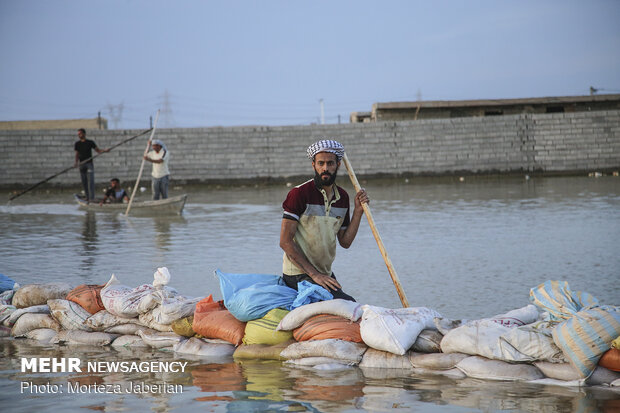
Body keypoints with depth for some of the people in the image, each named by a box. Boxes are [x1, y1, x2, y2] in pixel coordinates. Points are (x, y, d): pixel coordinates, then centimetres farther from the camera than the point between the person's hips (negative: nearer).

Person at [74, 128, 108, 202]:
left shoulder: (90, 142, 2)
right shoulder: (77, 144, 8)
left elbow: (98, 150, 3)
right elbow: (77, 154, 5)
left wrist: (105, 150, -16)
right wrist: (76, 163, -11)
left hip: (89, 163, -3)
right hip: (81, 164, 3)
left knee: (90, 181, -11)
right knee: (84, 182, 3)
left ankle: (91, 198, -15)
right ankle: (87, 197, 11)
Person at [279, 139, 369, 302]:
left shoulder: (343, 197, 8)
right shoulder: (299, 194, -13)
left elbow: (345, 242, 10)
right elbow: (285, 241, -18)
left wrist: (358, 211, -2)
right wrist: (314, 274, -22)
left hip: (326, 274, 8)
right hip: (299, 275, -8)